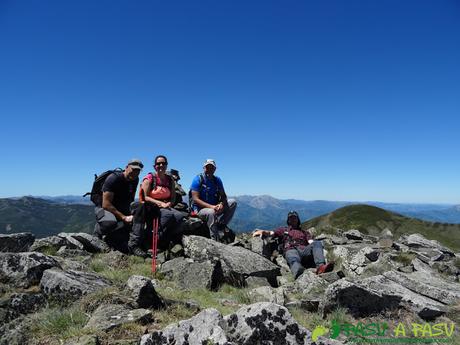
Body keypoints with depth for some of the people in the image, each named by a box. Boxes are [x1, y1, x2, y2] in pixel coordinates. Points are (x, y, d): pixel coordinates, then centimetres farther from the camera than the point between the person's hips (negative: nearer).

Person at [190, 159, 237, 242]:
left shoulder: (217, 180, 5)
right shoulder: (198, 179, -11)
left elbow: (223, 196, 2)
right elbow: (195, 199, -18)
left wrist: (221, 204, -22)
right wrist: (211, 206, -29)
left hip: (214, 207, 6)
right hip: (200, 209, -6)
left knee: (233, 202, -9)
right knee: (211, 212, -38)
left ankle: (221, 225, -14)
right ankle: (216, 239, -29)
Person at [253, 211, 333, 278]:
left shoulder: (304, 232, 37)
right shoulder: (283, 229, 33)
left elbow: (311, 242, 18)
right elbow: (271, 233, 16)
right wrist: (263, 232, -7)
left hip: (304, 249, 3)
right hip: (291, 250, -2)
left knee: (317, 243, -27)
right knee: (294, 260, -38)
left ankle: (320, 266, -50)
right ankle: (300, 275, -71)